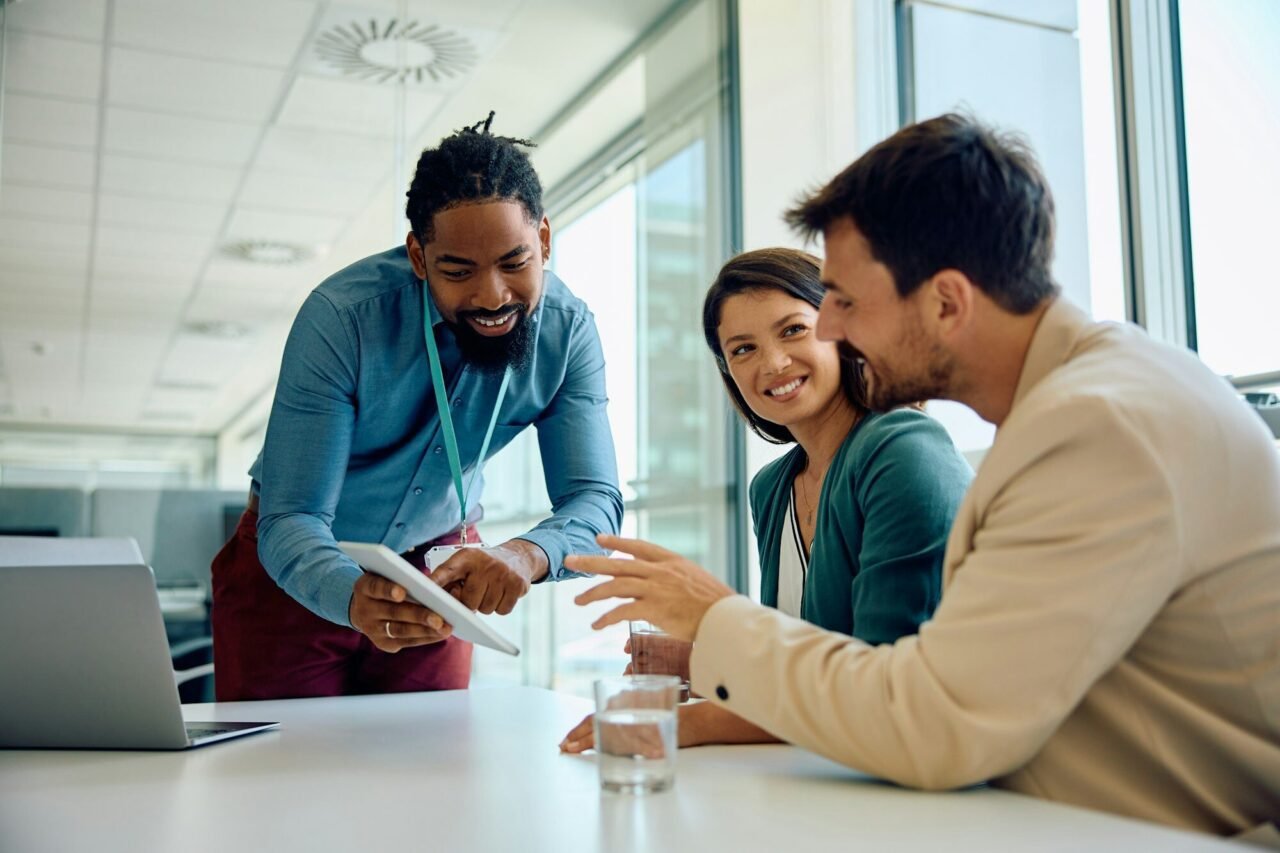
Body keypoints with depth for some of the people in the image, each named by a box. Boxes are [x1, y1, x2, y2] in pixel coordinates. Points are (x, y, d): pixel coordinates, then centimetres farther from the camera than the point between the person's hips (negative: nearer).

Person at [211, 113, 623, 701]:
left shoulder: (567, 331, -19)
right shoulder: (342, 317, -29)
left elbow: (595, 499, -22)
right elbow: (289, 520, -30)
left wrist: (526, 555, -45)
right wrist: (354, 598, -53)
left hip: (440, 561, 3)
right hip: (297, 571, -2)